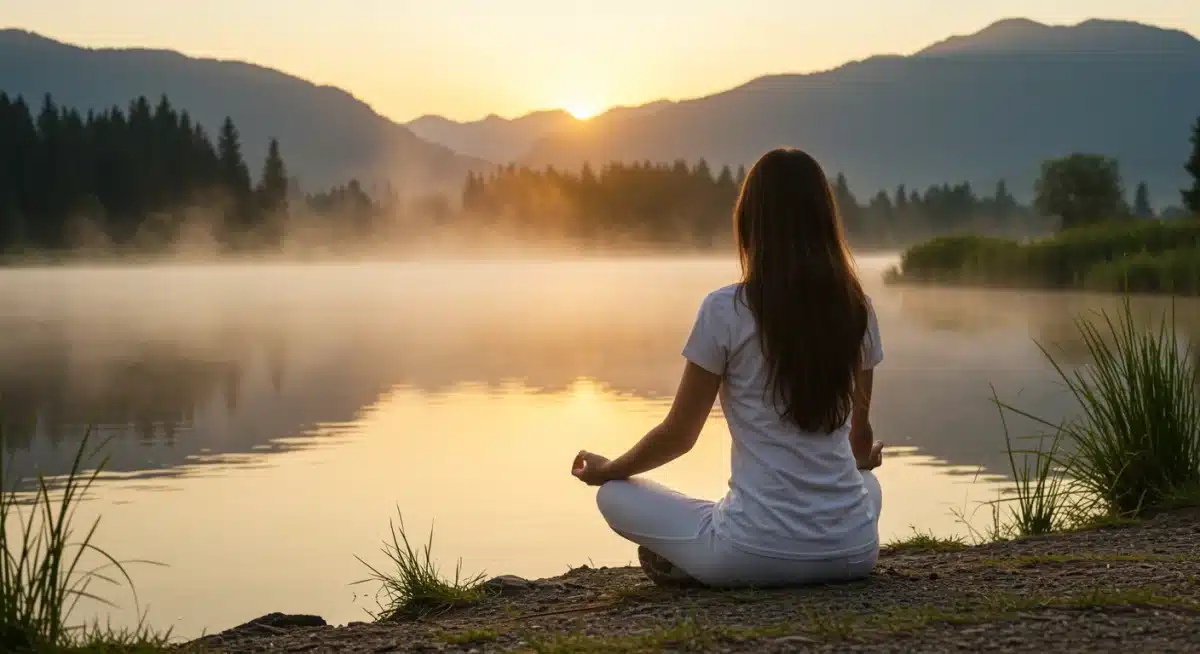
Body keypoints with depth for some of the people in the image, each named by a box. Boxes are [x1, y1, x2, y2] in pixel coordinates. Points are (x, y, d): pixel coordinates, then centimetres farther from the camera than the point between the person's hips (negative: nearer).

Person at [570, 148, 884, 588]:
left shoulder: (726, 310, -8)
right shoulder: (855, 309, 3)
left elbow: (679, 434, 0)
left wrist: (606, 470, 20)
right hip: (853, 550, 2)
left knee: (614, 495, 19)